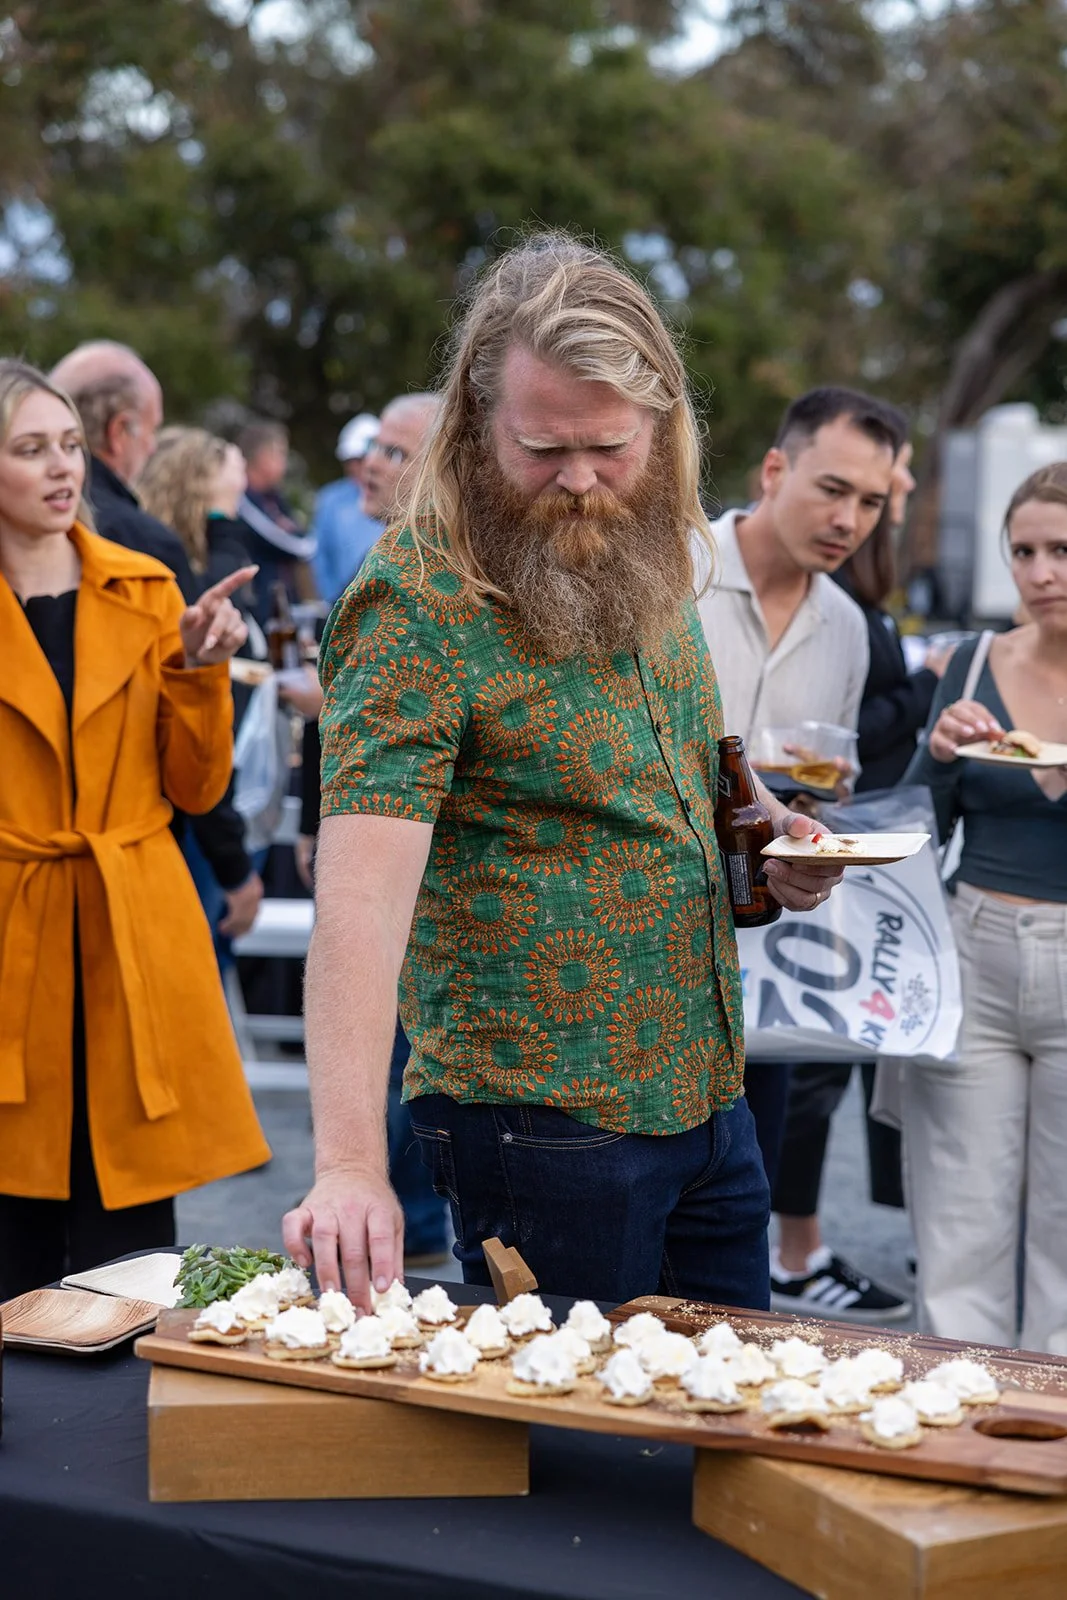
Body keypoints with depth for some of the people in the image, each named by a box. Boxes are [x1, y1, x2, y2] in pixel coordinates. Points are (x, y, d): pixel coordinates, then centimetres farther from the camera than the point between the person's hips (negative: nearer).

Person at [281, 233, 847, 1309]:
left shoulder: (641, 560, 5)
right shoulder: (416, 605, -19)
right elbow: (361, 893, -28)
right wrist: (348, 1164, -37)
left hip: (708, 1092, 8)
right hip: (543, 1123, -7)